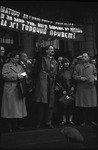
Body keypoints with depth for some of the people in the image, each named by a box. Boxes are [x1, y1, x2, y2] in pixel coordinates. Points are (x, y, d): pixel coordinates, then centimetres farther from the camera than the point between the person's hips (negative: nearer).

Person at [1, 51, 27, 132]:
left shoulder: (19, 66, 20)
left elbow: (23, 75, 24)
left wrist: (23, 76, 0)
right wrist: (16, 76, -18)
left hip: (19, 89, 6)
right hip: (10, 90, -6)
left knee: (19, 107, 6)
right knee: (10, 108, -4)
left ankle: (16, 124, 15)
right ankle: (10, 126, 2)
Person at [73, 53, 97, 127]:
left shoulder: (92, 66, 15)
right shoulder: (78, 66, 11)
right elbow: (74, 76, 6)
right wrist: (80, 78, -11)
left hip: (91, 87, 1)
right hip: (81, 88, -1)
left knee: (92, 105, -2)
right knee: (83, 105, -3)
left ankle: (91, 120, 10)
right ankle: (84, 121, 6)